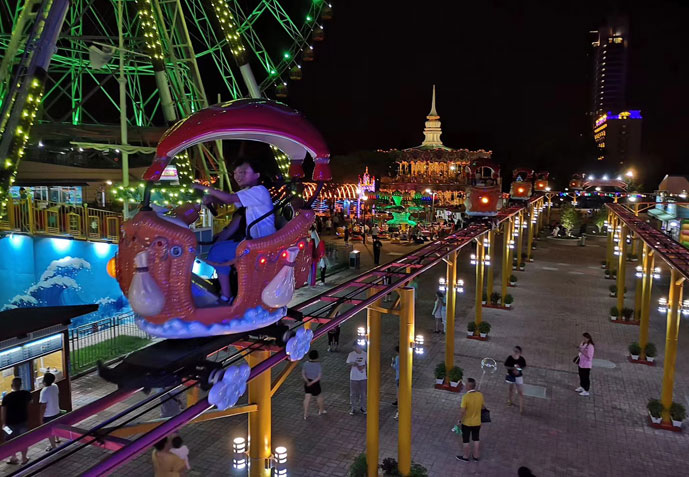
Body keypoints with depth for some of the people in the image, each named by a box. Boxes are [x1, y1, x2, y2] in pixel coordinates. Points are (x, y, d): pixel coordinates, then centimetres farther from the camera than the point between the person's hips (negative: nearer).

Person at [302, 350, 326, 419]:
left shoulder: (305, 364, -5)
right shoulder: (318, 365, -18)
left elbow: (303, 374, -9)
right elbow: (319, 377, -21)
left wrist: (307, 381, -16)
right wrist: (312, 382, -20)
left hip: (307, 383, 4)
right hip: (315, 384, -4)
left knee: (307, 398, 11)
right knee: (319, 396, 20)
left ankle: (305, 414, 15)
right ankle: (321, 410, 39)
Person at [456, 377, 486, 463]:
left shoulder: (466, 397, -27)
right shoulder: (480, 395, -13)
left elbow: (462, 411, -26)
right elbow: (484, 407, 2)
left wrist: (460, 420, -11)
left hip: (467, 423, -4)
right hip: (477, 423, 4)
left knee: (466, 440, 16)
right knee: (476, 439, 23)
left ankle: (466, 456, 30)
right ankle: (476, 456, 35)